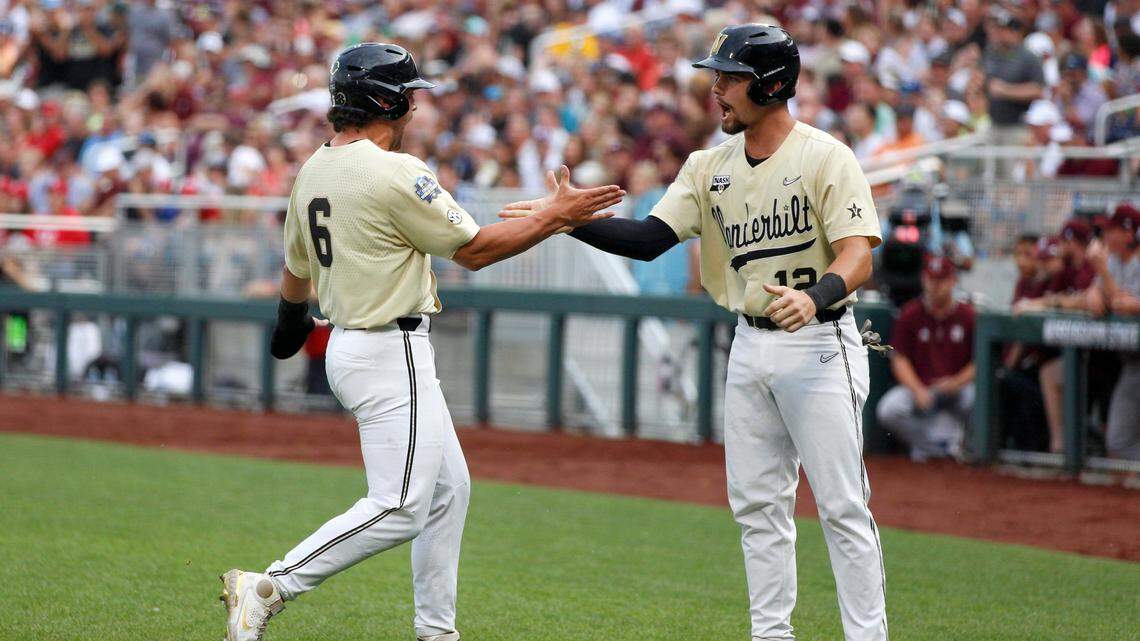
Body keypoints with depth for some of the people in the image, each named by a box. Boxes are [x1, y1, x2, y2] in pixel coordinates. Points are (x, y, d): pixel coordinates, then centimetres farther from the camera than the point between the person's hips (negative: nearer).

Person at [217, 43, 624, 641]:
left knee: (447, 488, 18)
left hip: (347, 343, 10)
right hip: (392, 356, -10)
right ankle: (269, 588, -15)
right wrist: (555, 215, -5)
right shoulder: (396, 173, -19)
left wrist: (291, 319, 43)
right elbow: (473, 249, -13)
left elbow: (296, 267, 23)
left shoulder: (312, 171, 8)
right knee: (398, 509, -11)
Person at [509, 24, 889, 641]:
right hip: (750, 346, 7)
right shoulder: (709, 167, 7)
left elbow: (858, 257, -20)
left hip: (819, 343, -7)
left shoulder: (825, 157, -12)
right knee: (755, 502, 9)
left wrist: (817, 296, -41)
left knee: (842, 505, -6)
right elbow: (649, 239, 0)